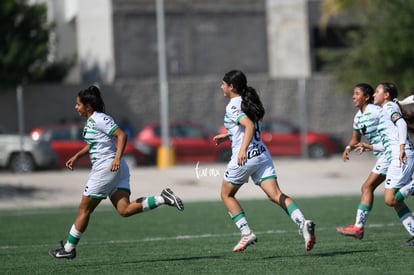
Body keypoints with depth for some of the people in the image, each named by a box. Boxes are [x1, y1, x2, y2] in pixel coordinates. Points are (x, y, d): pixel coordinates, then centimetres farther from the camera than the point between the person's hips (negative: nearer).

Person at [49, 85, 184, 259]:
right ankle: (162, 199, -10)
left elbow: (121, 135, -20)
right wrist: (76, 157, 29)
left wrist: (117, 157, -30)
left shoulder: (99, 119, -12)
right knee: (124, 210, -4)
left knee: (84, 209, 1)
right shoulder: (90, 121, 18)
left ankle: (69, 248, 9)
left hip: (106, 167, -10)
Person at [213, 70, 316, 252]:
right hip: (262, 154, 7)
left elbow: (249, 126, -26)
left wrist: (243, 149, -38)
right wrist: (227, 136, 37)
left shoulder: (233, 106, -9)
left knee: (227, 195, 15)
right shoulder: (247, 102, 16)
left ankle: (246, 233, 5)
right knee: (275, 194, -5)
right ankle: (302, 223, -27)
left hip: (244, 157, -7)